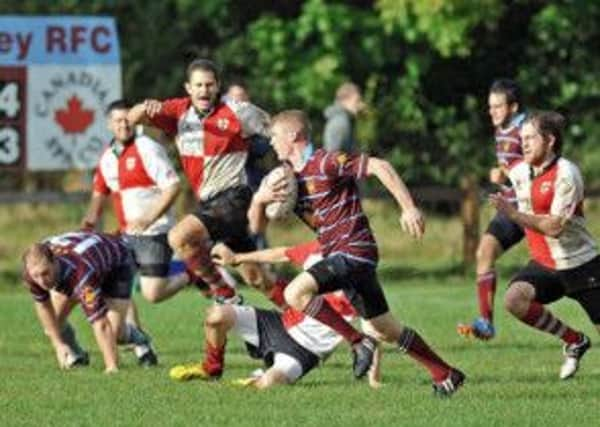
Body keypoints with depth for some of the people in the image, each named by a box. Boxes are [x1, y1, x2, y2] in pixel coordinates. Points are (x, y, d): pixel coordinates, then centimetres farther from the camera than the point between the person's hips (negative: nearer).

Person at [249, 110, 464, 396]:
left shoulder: (326, 163, -12)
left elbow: (379, 166, -17)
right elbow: (256, 223, 15)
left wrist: (408, 208, -22)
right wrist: (259, 198, -8)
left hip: (353, 249, -9)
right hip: (336, 254, 9)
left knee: (295, 292, -25)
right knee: (386, 328, 12)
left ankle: (358, 342, -16)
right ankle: (445, 375, 21)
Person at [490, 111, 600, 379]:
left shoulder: (566, 174, -19)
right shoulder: (519, 173, 3)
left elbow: (554, 226, -26)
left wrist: (514, 214, -29)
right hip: (544, 264, 6)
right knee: (514, 299, -21)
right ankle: (574, 342, -3)